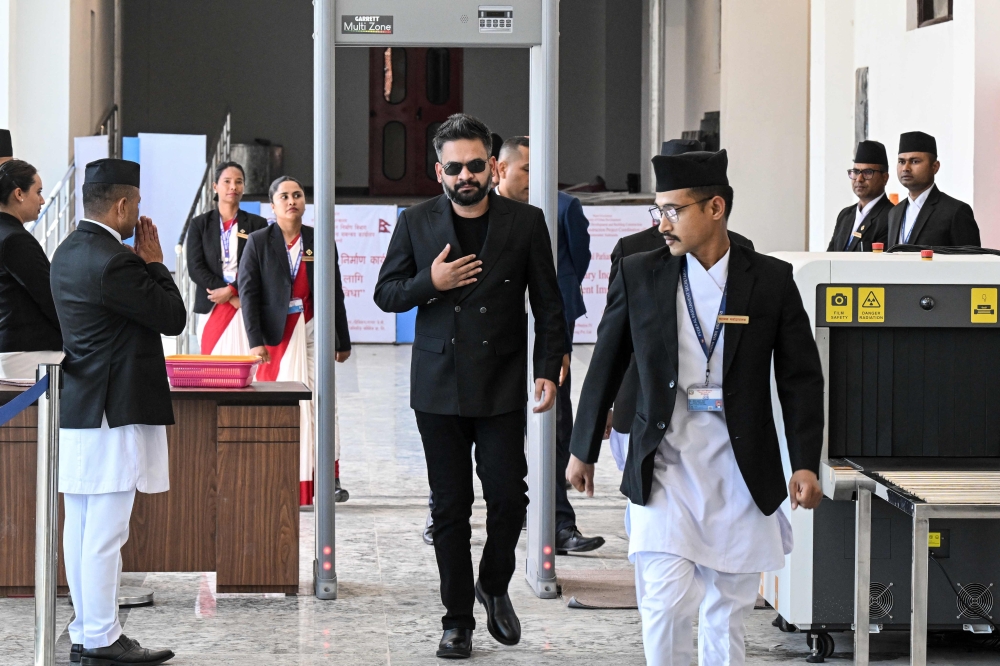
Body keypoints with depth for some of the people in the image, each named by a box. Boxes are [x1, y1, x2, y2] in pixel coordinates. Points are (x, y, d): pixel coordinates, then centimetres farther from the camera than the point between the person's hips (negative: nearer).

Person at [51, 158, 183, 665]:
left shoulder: (68, 253, 12)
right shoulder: (114, 262, -18)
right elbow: (173, 318, -12)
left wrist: (143, 264, 8)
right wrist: (154, 263, -2)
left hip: (78, 410, 10)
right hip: (114, 413, -10)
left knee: (80, 526, 11)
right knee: (105, 533, -6)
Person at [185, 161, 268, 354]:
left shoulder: (257, 224, 8)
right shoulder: (200, 224, 9)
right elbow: (195, 268, -1)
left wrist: (231, 290, -15)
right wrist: (234, 299, -11)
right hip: (212, 309, 1)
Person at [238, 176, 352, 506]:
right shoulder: (258, 242, 2)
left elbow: (335, 293, 10)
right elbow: (248, 292, -3)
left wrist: (343, 341, 9)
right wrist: (255, 340, -12)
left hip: (314, 331, 1)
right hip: (276, 336, -1)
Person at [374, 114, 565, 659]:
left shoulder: (525, 222, 1)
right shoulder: (416, 223, 4)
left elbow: (548, 306, 4)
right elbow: (385, 293, 7)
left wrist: (548, 369, -6)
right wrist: (431, 282, -11)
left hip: (501, 387, -1)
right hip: (438, 388, 1)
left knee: (508, 497, -5)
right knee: (450, 508, 5)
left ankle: (494, 586, 23)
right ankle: (458, 620, 15)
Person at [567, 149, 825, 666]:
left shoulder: (771, 280, 0)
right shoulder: (639, 274, 2)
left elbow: (801, 377, 4)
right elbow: (605, 366, 10)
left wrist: (805, 464, -3)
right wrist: (583, 450, 13)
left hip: (740, 464, 1)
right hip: (664, 463, 0)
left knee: (728, 610, 8)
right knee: (666, 605, -12)